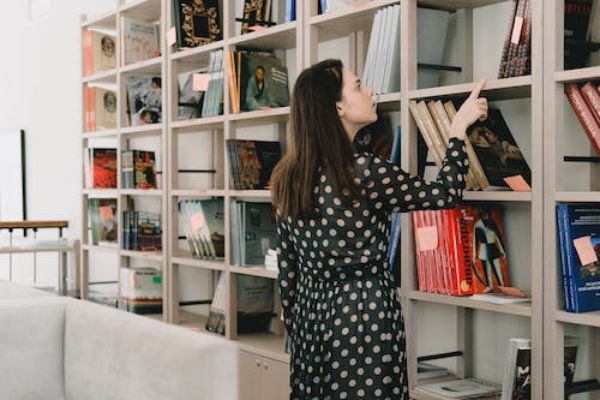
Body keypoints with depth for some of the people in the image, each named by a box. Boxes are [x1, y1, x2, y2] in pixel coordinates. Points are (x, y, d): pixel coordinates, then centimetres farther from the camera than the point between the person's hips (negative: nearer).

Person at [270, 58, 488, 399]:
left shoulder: (288, 178, 1)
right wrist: (460, 126, 5)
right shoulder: (364, 171, -18)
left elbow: (287, 266, 8)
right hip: (364, 318, -7)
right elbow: (446, 193, -5)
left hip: (312, 316, 7)